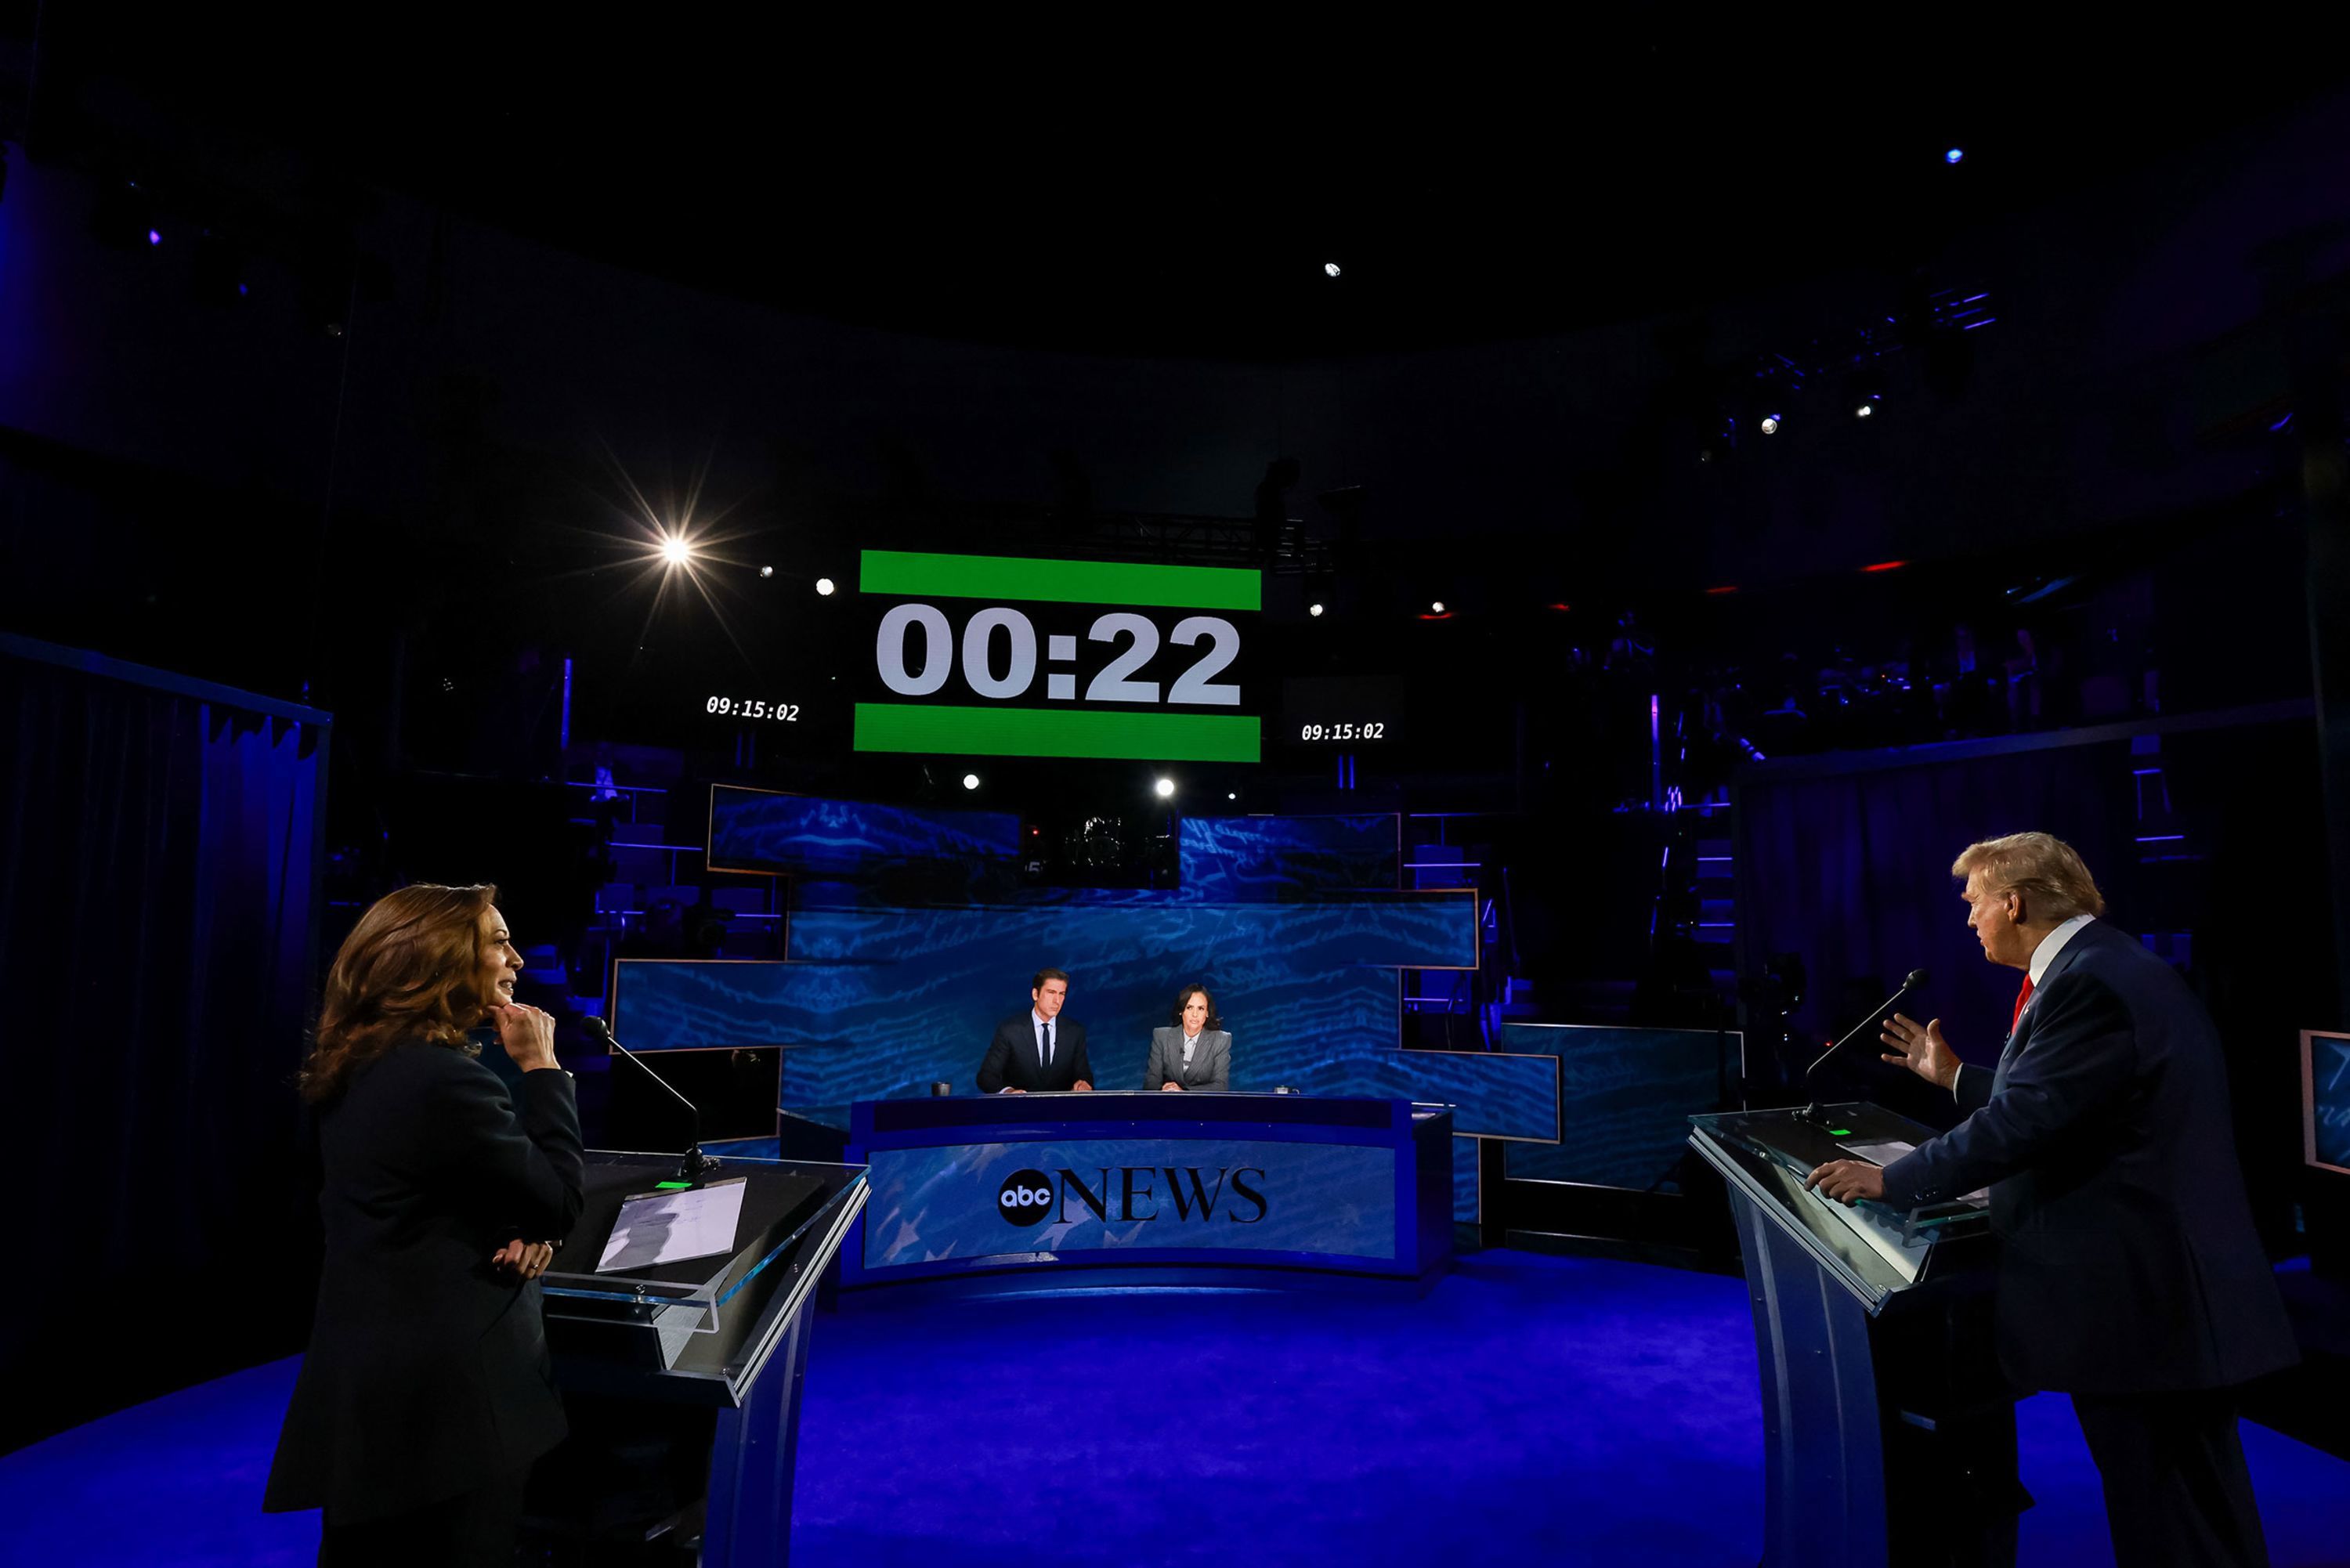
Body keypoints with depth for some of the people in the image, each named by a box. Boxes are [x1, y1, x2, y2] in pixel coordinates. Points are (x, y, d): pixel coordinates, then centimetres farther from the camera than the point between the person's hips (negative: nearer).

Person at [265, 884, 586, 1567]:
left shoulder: (363, 1069, 7)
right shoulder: (444, 1077, -25)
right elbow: (560, 1197, -17)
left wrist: (525, 1231, -6)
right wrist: (540, 1064, -13)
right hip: (440, 1396, -9)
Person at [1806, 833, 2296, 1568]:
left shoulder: (2088, 982, -22)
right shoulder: (2103, 966, 10)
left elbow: (2022, 1122, -25)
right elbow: (2044, 1102, 17)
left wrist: (1891, 1179, -17)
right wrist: (1955, 1077, 25)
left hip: (2140, 1297, -10)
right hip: (2166, 1287, 10)